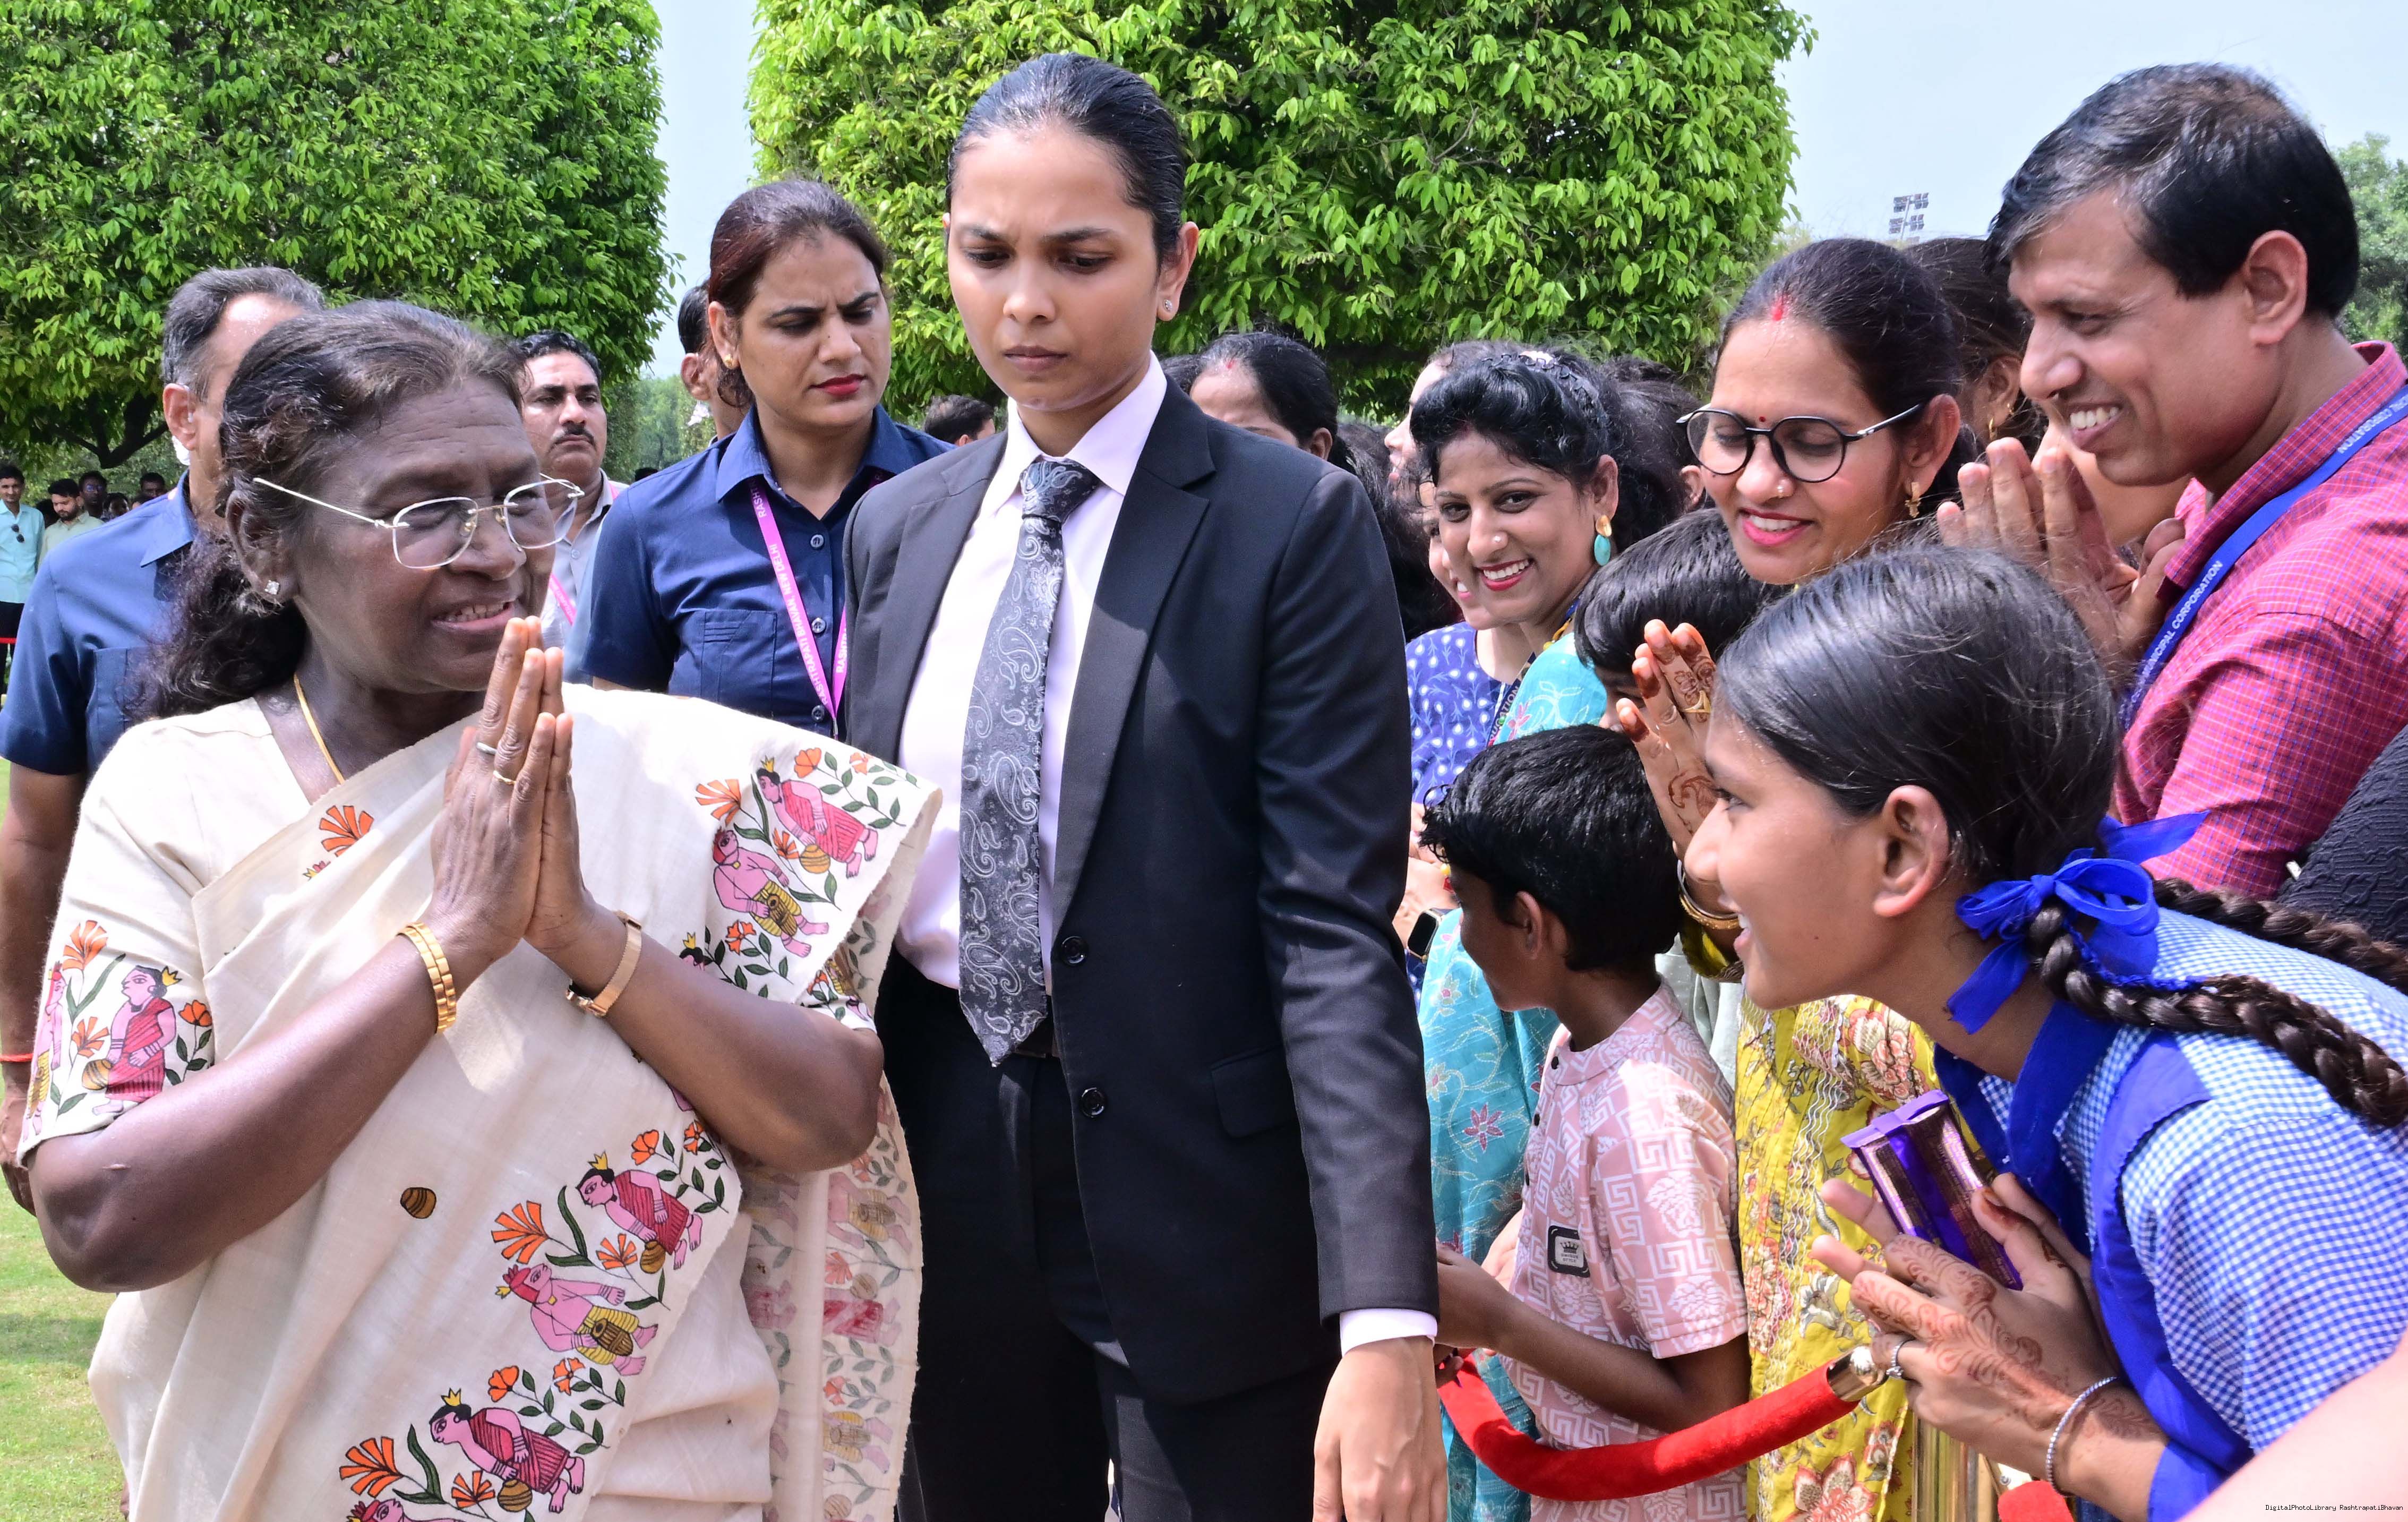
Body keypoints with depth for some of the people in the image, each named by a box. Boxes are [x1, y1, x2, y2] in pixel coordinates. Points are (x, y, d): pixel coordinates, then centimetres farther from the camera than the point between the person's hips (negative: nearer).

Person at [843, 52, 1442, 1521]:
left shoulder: (1293, 525, -8)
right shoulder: (900, 529, 8)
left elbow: (1338, 930, -14)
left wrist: (1386, 1324, -22)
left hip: (1202, 1196, -5)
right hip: (948, 1189, 5)